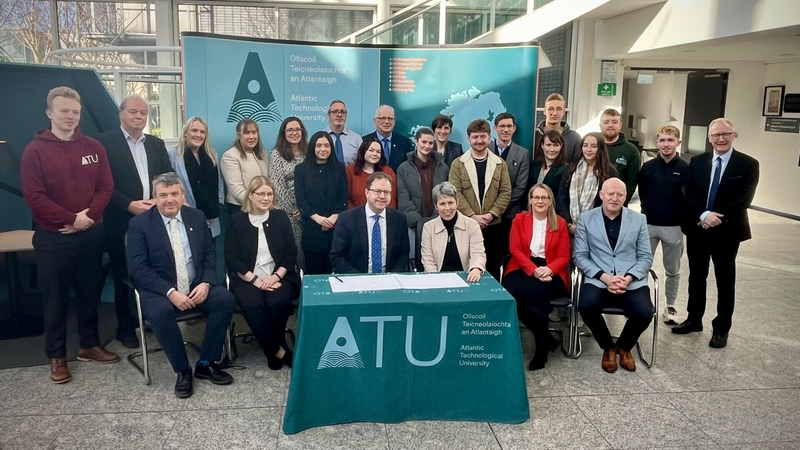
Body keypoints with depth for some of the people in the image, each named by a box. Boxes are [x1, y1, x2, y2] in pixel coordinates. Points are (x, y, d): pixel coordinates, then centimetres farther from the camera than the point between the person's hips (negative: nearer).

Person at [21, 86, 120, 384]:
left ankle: (89, 346, 27)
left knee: (89, 293, 13)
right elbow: (34, 197, -11)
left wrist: (89, 215, -13)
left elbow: (106, 187, 2)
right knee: (56, 298, 6)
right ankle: (57, 356, 16)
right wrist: (71, 219, -16)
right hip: (52, 238, -3)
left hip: (91, 234, 3)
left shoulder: (94, 148, 6)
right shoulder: (35, 150, -5)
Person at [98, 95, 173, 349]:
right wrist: (129, 205, -17)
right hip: (122, 223, -3)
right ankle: (126, 328, 19)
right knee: (124, 277, 6)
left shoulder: (156, 144, 14)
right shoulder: (105, 142, -2)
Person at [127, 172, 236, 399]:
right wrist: (170, 292, -23)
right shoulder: (139, 223, -5)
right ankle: (183, 371, -14)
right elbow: (138, 268, -11)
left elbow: (209, 255, 8)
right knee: (161, 312, -35)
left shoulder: (197, 217, 6)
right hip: (159, 290, -3)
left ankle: (206, 364, -7)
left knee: (226, 299, -22)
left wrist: (205, 283, -13)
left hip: (196, 286, 4)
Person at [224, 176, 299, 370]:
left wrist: (276, 276, -12)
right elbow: (232, 258, -3)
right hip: (247, 278, -1)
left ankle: (272, 348, -5)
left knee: (279, 302, -30)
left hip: (277, 275, 1)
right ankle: (278, 350, -16)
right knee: (252, 305, -32)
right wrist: (255, 280, -14)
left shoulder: (280, 217, 8)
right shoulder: (236, 220, 3)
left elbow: (291, 252, 5)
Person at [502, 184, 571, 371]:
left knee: (532, 292, -33)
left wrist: (548, 270, -18)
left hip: (550, 273, -1)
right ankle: (547, 339, -13)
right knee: (514, 293, -32)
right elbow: (515, 250, -1)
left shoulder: (560, 223, 9)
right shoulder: (519, 219, 9)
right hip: (523, 269, 1)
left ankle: (542, 345, -13)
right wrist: (534, 270, -17)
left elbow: (564, 257, 3)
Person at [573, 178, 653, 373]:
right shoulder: (586, 219, 5)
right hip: (598, 280, -1)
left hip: (632, 282, 1)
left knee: (644, 313, -27)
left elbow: (646, 257, 6)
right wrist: (605, 277, -14)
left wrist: (628, 278, -13)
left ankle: (624, 347, 10)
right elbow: (579, 256, 1)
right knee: (586, 306, -32)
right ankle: (608, 347, 1)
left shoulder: (638, 219, 8)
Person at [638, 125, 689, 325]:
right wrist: (648, 211, 1)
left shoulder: (686, 169, -5)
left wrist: (682, 218, -7)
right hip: (648, 225, 1)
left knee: (673, 271, 12)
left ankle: (670, 306, 26)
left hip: (674, 227, -1)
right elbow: (642, 194, 7)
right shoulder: (647, 167, 0)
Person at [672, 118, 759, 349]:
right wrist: (703, 215, -19)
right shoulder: (697, 162, 5)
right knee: (696, 277, 14)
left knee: (725, 282, 7)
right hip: (697, 229, 3)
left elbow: (744, 199, -13)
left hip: (727, 232, -3)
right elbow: (689, 193, -3)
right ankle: (694, 320, 29)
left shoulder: (748, 164, -5)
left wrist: (718, 218, -20)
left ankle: (721, 329, 19)